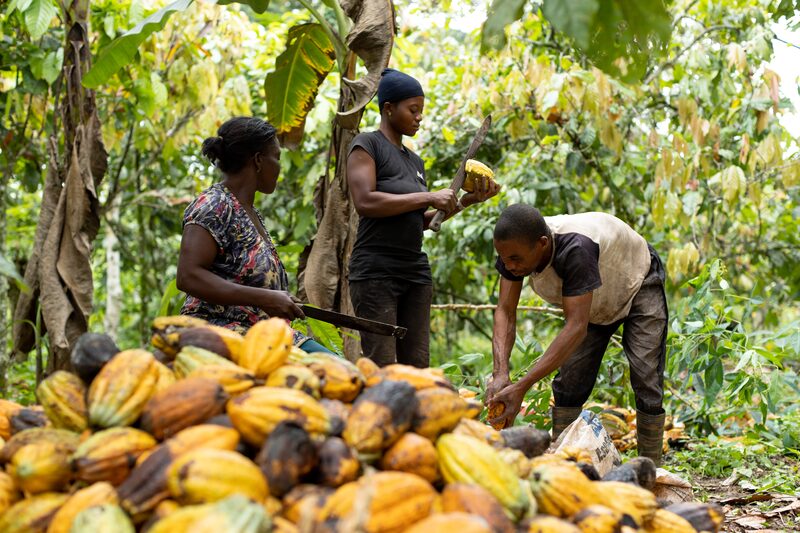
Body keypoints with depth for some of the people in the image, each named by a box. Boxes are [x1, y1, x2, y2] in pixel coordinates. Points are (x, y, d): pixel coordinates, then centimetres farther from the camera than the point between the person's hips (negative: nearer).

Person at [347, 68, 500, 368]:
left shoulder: (415, 161, 20)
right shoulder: (366, 145, -2)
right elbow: (364, 202, -17)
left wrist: (467, 200, 9)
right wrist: (428, 197, -14)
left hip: (416, 272, 7)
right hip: (376, 272, -7)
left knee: (417, 366, 1)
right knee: (382, 369, -11)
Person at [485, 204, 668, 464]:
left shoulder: (575, 249, -46)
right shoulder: (514, 248, -28)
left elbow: (577, 327, -49)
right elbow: (505, 312, -26)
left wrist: (521, 387, -54)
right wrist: (500, 373, -44)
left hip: (639, 285, -6)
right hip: (595, 299, 6)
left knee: (647, 383, -13)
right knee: (568, 382, -5)